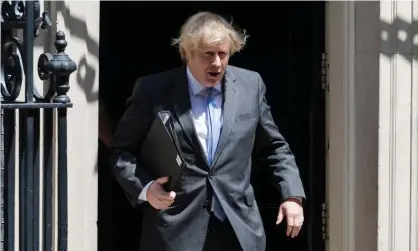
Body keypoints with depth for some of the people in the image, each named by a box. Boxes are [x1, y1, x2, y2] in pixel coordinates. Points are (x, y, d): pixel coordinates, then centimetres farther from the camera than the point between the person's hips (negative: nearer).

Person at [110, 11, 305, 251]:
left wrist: (292, 194, 3)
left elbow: (274, 147, 15)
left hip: (239, 230, 3)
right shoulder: (153, 90, -3)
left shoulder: (250, 85, 6)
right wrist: (145, 188, -14)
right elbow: (121, 150, 4)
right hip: (176, 231, -2)